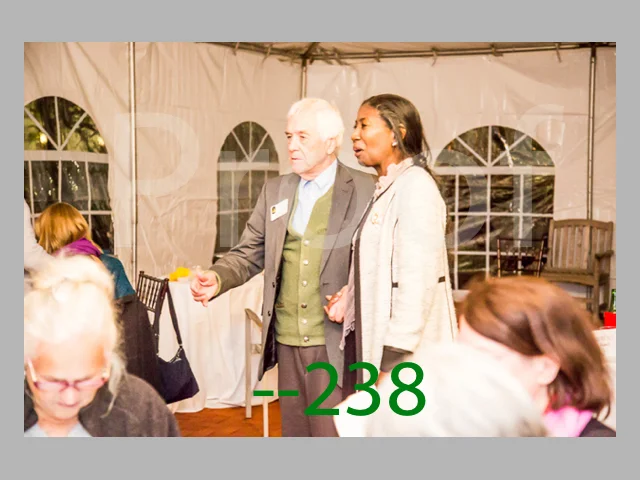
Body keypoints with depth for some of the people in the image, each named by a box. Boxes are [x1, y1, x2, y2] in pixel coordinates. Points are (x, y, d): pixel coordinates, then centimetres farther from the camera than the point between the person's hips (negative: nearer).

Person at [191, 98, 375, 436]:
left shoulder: (364, 191, -6)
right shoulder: (275, 190, 10)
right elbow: (250, 253, 10)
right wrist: (218, 278, -9)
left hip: (335, 344, -5)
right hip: (287, 341, 5)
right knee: (294, 435, 16)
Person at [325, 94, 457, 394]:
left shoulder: (415, 187, -13)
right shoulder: (383, 189, 15)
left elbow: (418, 282, -21)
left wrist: (392, 363, -21)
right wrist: (350, 297, 2)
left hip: (403, 357, -8)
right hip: (370, 345, 9)